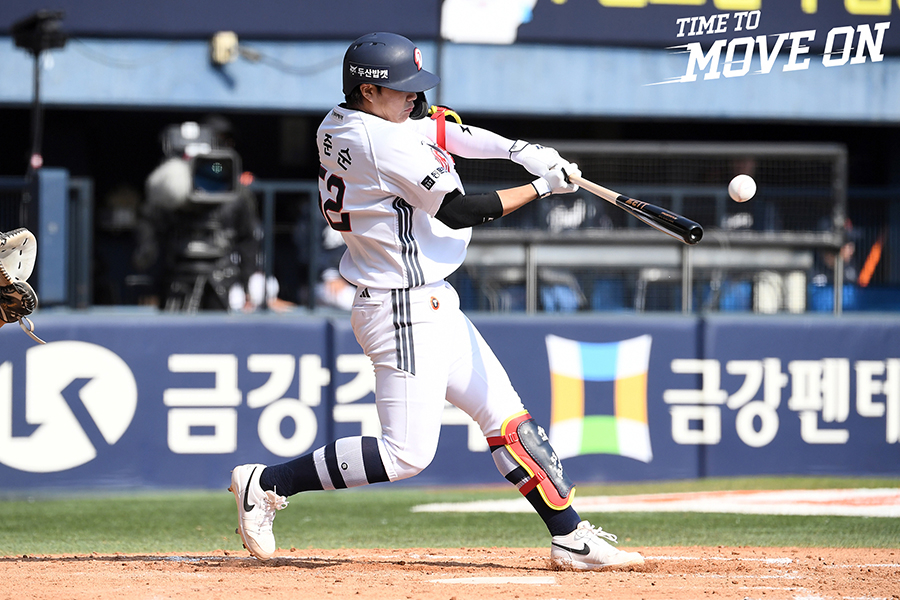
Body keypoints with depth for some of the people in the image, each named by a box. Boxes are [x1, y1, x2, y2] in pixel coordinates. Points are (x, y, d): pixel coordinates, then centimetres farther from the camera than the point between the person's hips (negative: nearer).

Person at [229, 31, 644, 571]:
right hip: (406, 311, -11)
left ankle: (572, 538, 11)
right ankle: (268, 483, -2)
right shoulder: (382, 143, -20)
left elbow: (435, 128, 14)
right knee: (407, 453, -10)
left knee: (507, 415, 10)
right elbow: (459, 211, -19)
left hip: (433, 307, 11)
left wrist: (519, 150, 0)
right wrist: (542, 187, -10)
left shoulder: (340, 126, 7)